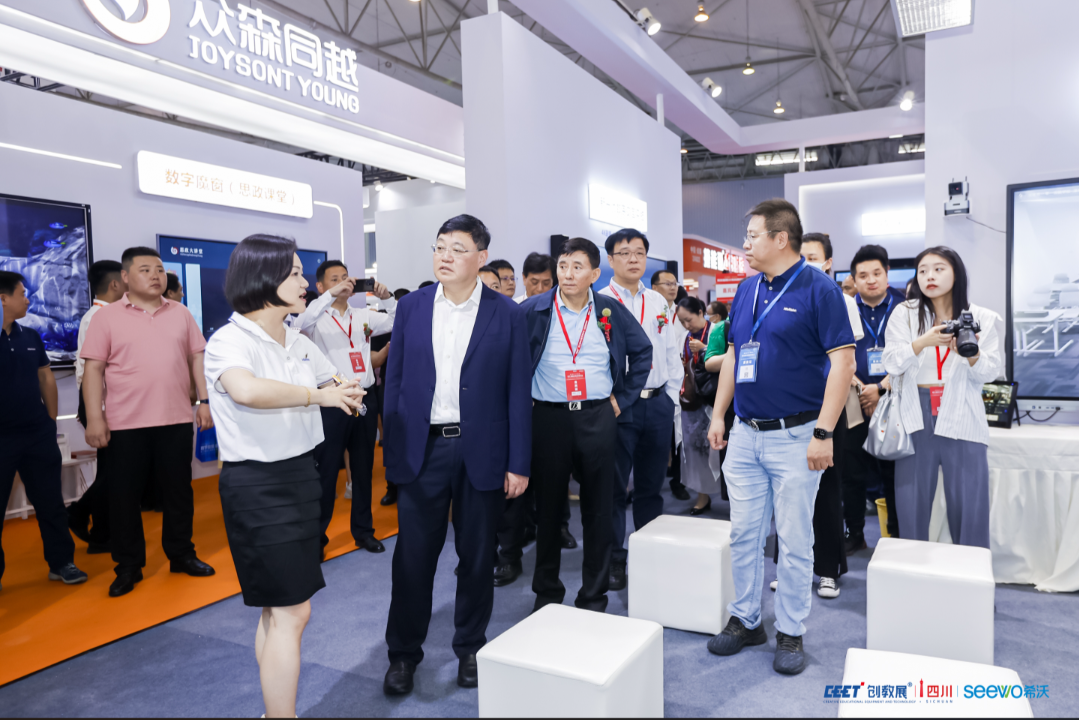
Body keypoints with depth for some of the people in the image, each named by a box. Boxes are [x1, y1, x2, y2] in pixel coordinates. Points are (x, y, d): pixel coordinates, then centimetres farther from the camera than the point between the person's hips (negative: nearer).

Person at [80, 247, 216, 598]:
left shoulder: (181, 314, 8)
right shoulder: (107, 317, 0)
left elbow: (197, 359, 10)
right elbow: (93, 370, -3)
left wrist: (205, 401, 3)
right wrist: (94, 417, -9)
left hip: (176, 420, 2)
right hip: (125, 424, -2)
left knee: (179, 492, 11)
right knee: (123, 496, 6)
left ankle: (182, 555, 27)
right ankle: (128, 567, 21)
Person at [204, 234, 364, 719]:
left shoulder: (299, 343, 8)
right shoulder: (230, 341, -16)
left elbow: (338, 388, 24)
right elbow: (247, 390, -39)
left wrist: (347, 395, 4)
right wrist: (316, 395, -28)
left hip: (300, 474, 8)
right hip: (257, 484, -8)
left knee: (278, 610, 17)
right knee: (291, 612, -4)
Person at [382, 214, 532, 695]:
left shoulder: (507, 315, -2)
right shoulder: (411, 308, 5)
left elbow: (518, 393, -2)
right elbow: (394, 381, 6)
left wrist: (518, 464, -5)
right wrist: (391, 449, 1)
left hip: (481, 452, -1)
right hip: (422, 449, 1)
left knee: (477, 555, 11)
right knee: (413, 555, 7)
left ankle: (470, 647, 32)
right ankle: (403, 653, 26)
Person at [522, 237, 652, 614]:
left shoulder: (611, 311, 4)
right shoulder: (532, 310, -1)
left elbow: (642, 351, 14)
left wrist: (623, 398, 8)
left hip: (598, 417, 1)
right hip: (549, 417, -1)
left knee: (598, 509, 6)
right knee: (548, 507, 8)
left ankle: (594, 595, 21)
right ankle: (546, 592, 24)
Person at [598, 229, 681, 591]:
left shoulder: (658, 302, 13)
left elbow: (671, 352, 16)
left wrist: (671, 396, 9)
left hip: (657, 404, 5)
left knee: (651, 486, 14)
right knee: (614, 487, 3)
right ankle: (614, 559, 16)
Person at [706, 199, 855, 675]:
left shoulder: (819, 289, -11)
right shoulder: (746, 290, 9)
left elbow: (842, 363, -14)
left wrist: (823, 433, -19)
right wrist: (718, 415, 11)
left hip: (796, 435, -6)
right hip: (745, 434, 6)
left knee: (794, 541, 6)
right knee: (743, 533, 13)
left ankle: (790, 632, 22)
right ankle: (745, 619, 28)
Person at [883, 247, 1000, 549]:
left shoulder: (982, 318, 8)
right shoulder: (904, 314, 6)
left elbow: (990, 372, 3)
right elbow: (892, 363, -4)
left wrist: (972, 355, -18)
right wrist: (923, 342, -22)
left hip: (961, 418, 0)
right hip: (916, 416, 0)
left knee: (969, 505, 0)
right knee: (912, 503, 2)